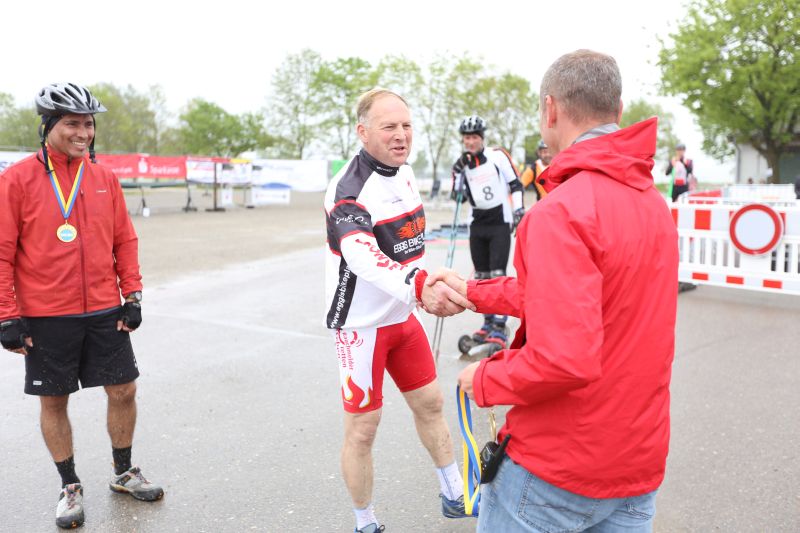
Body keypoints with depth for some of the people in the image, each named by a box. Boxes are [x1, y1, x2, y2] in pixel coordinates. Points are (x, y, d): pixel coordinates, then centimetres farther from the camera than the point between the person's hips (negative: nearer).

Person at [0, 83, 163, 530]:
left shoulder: (105, 178, 5)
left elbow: (124, 240, 10)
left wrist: (133, 295, 5)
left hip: (105, 313, 3)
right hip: (46, 319, -3)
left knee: (124, 390, 8)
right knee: (54, 401, 9)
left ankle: (124, 473, 30)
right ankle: (70, 487, 28)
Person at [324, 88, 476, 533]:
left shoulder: (406, 172, 2)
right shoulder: (349, 190, -24)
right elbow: (363, 257, -44)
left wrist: (423, 288, 21)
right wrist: (420, 287, -60)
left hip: (402, 315, 8)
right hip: (362, 324, -8)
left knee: (430, 402, 18)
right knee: (363, 429, 2)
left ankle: (455, 496, 37)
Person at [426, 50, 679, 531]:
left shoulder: (560, 211, -23)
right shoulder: (655, 202, 5)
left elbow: (565, 359, -31)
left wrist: (484, 380, -13)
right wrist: (473, 292, 15)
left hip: (554, 472, -7)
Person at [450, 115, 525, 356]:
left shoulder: (498, 156, -5)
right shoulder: (461, 164, 7)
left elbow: (515, 183, -1)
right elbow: (458, 197, 3)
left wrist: (518, 210, -9)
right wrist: (459, 171, -9)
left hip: (500, 221, -5)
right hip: (478, 223, 5)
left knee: (497, 275, -11)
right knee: (481, 277, 10)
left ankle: (499, 330, -10)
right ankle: (488, 324, 22)